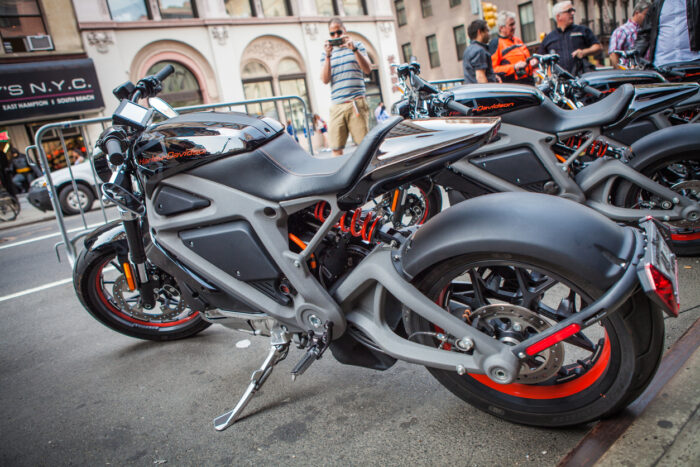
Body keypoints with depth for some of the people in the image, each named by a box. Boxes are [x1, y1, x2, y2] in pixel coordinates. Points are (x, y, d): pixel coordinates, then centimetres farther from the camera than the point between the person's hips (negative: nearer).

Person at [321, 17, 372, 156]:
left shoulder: (357, 45, 15)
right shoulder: (327, 52, 17)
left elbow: (367, 70, 1)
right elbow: (325, 80, 5)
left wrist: (354, 49, -10)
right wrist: (328, 56, -6)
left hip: (356, 102, -1)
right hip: (336, 105, 2)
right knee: (336, 149, -4)